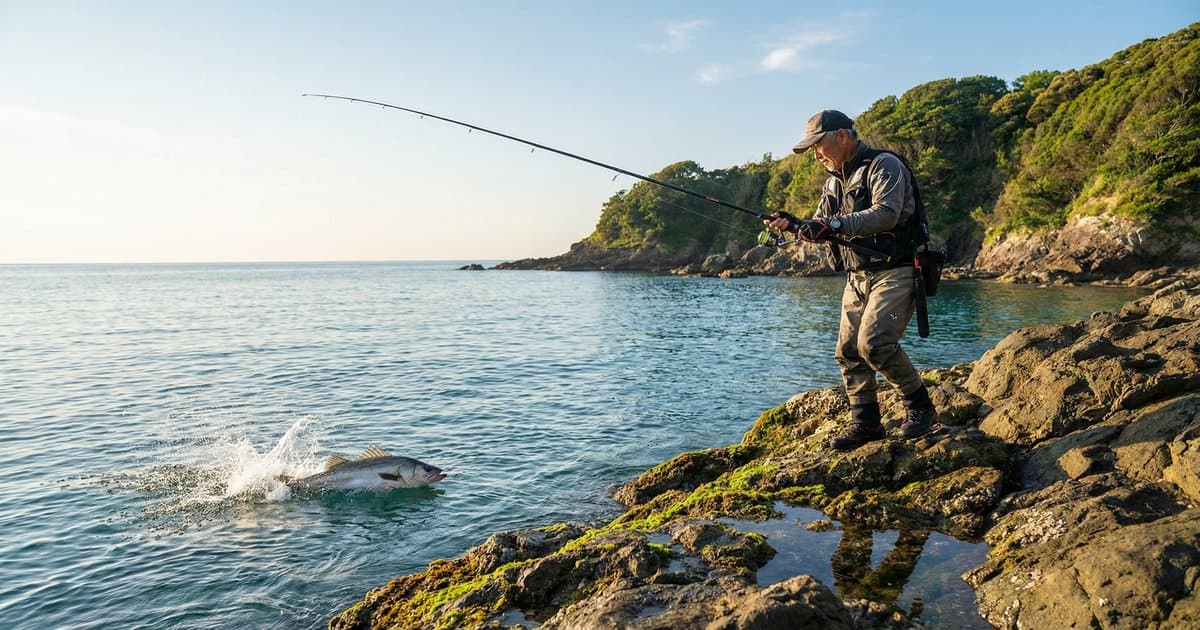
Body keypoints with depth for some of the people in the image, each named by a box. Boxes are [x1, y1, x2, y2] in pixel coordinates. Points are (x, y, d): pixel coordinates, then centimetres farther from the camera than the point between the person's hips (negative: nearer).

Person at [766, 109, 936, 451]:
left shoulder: (884, 165, -10)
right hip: (858, 277, 8)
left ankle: (919, 405, 1)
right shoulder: (834, 180, 16)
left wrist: (835, 225, -32)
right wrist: (794, 225, -6)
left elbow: (885, 214, -25)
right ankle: (865, 423, 14)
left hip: (894, 272, -8)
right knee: (848, 351, 3)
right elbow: (821, 228, 14)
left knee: (875, 343, -20)